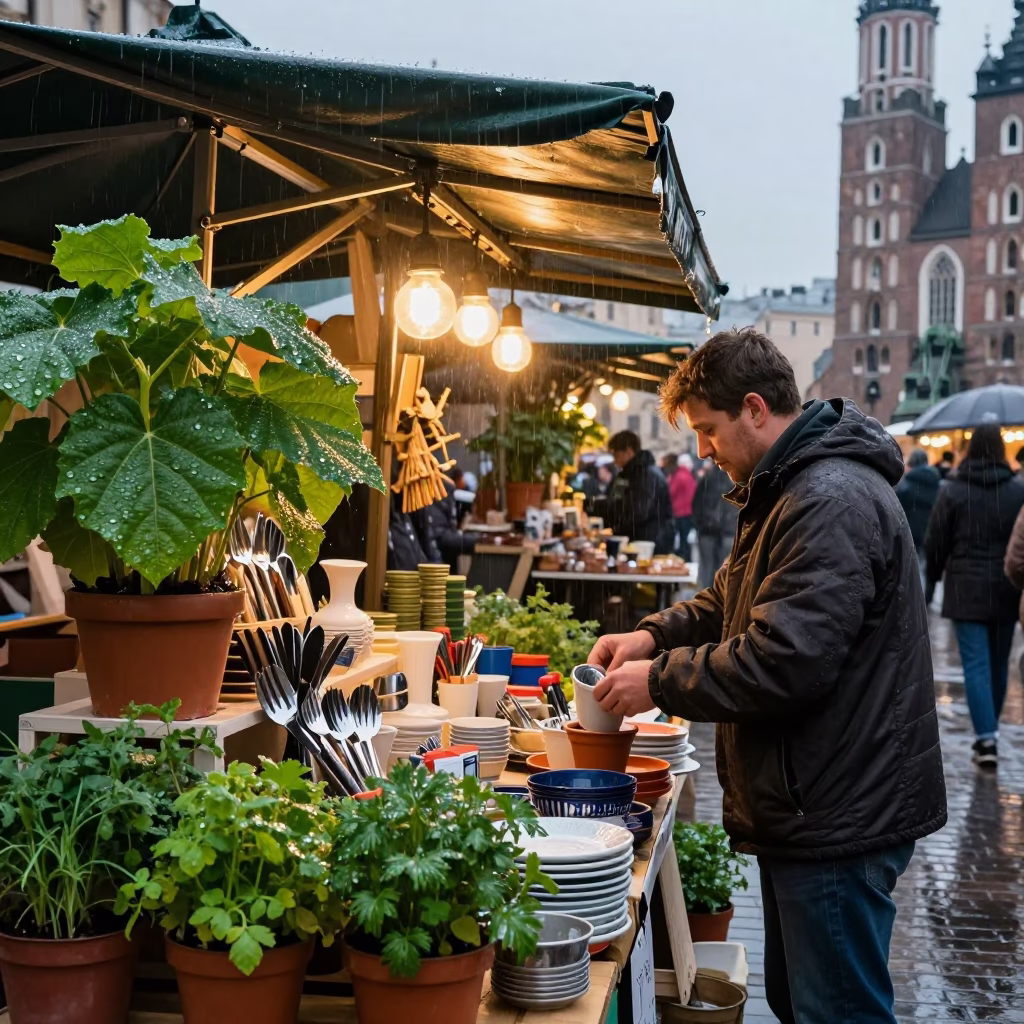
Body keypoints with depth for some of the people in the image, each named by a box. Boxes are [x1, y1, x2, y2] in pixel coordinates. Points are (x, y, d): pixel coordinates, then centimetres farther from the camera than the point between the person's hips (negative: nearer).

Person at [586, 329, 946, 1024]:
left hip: (839, 818, -11)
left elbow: (783, 662, -28)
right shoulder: (789, 489, 14)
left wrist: (660, 681, -15)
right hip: (807, 810, 11)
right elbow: (732, 602, 25)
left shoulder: (833, 503, -22)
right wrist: (656, 634, 7)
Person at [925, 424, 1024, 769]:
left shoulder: (952, 490, -5)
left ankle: (986, 739, -13)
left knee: (976, 664, -4)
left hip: (966, 588, -2)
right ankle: (989, 732, 26)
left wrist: (933, 577, 15)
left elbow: (936, 543, -1)